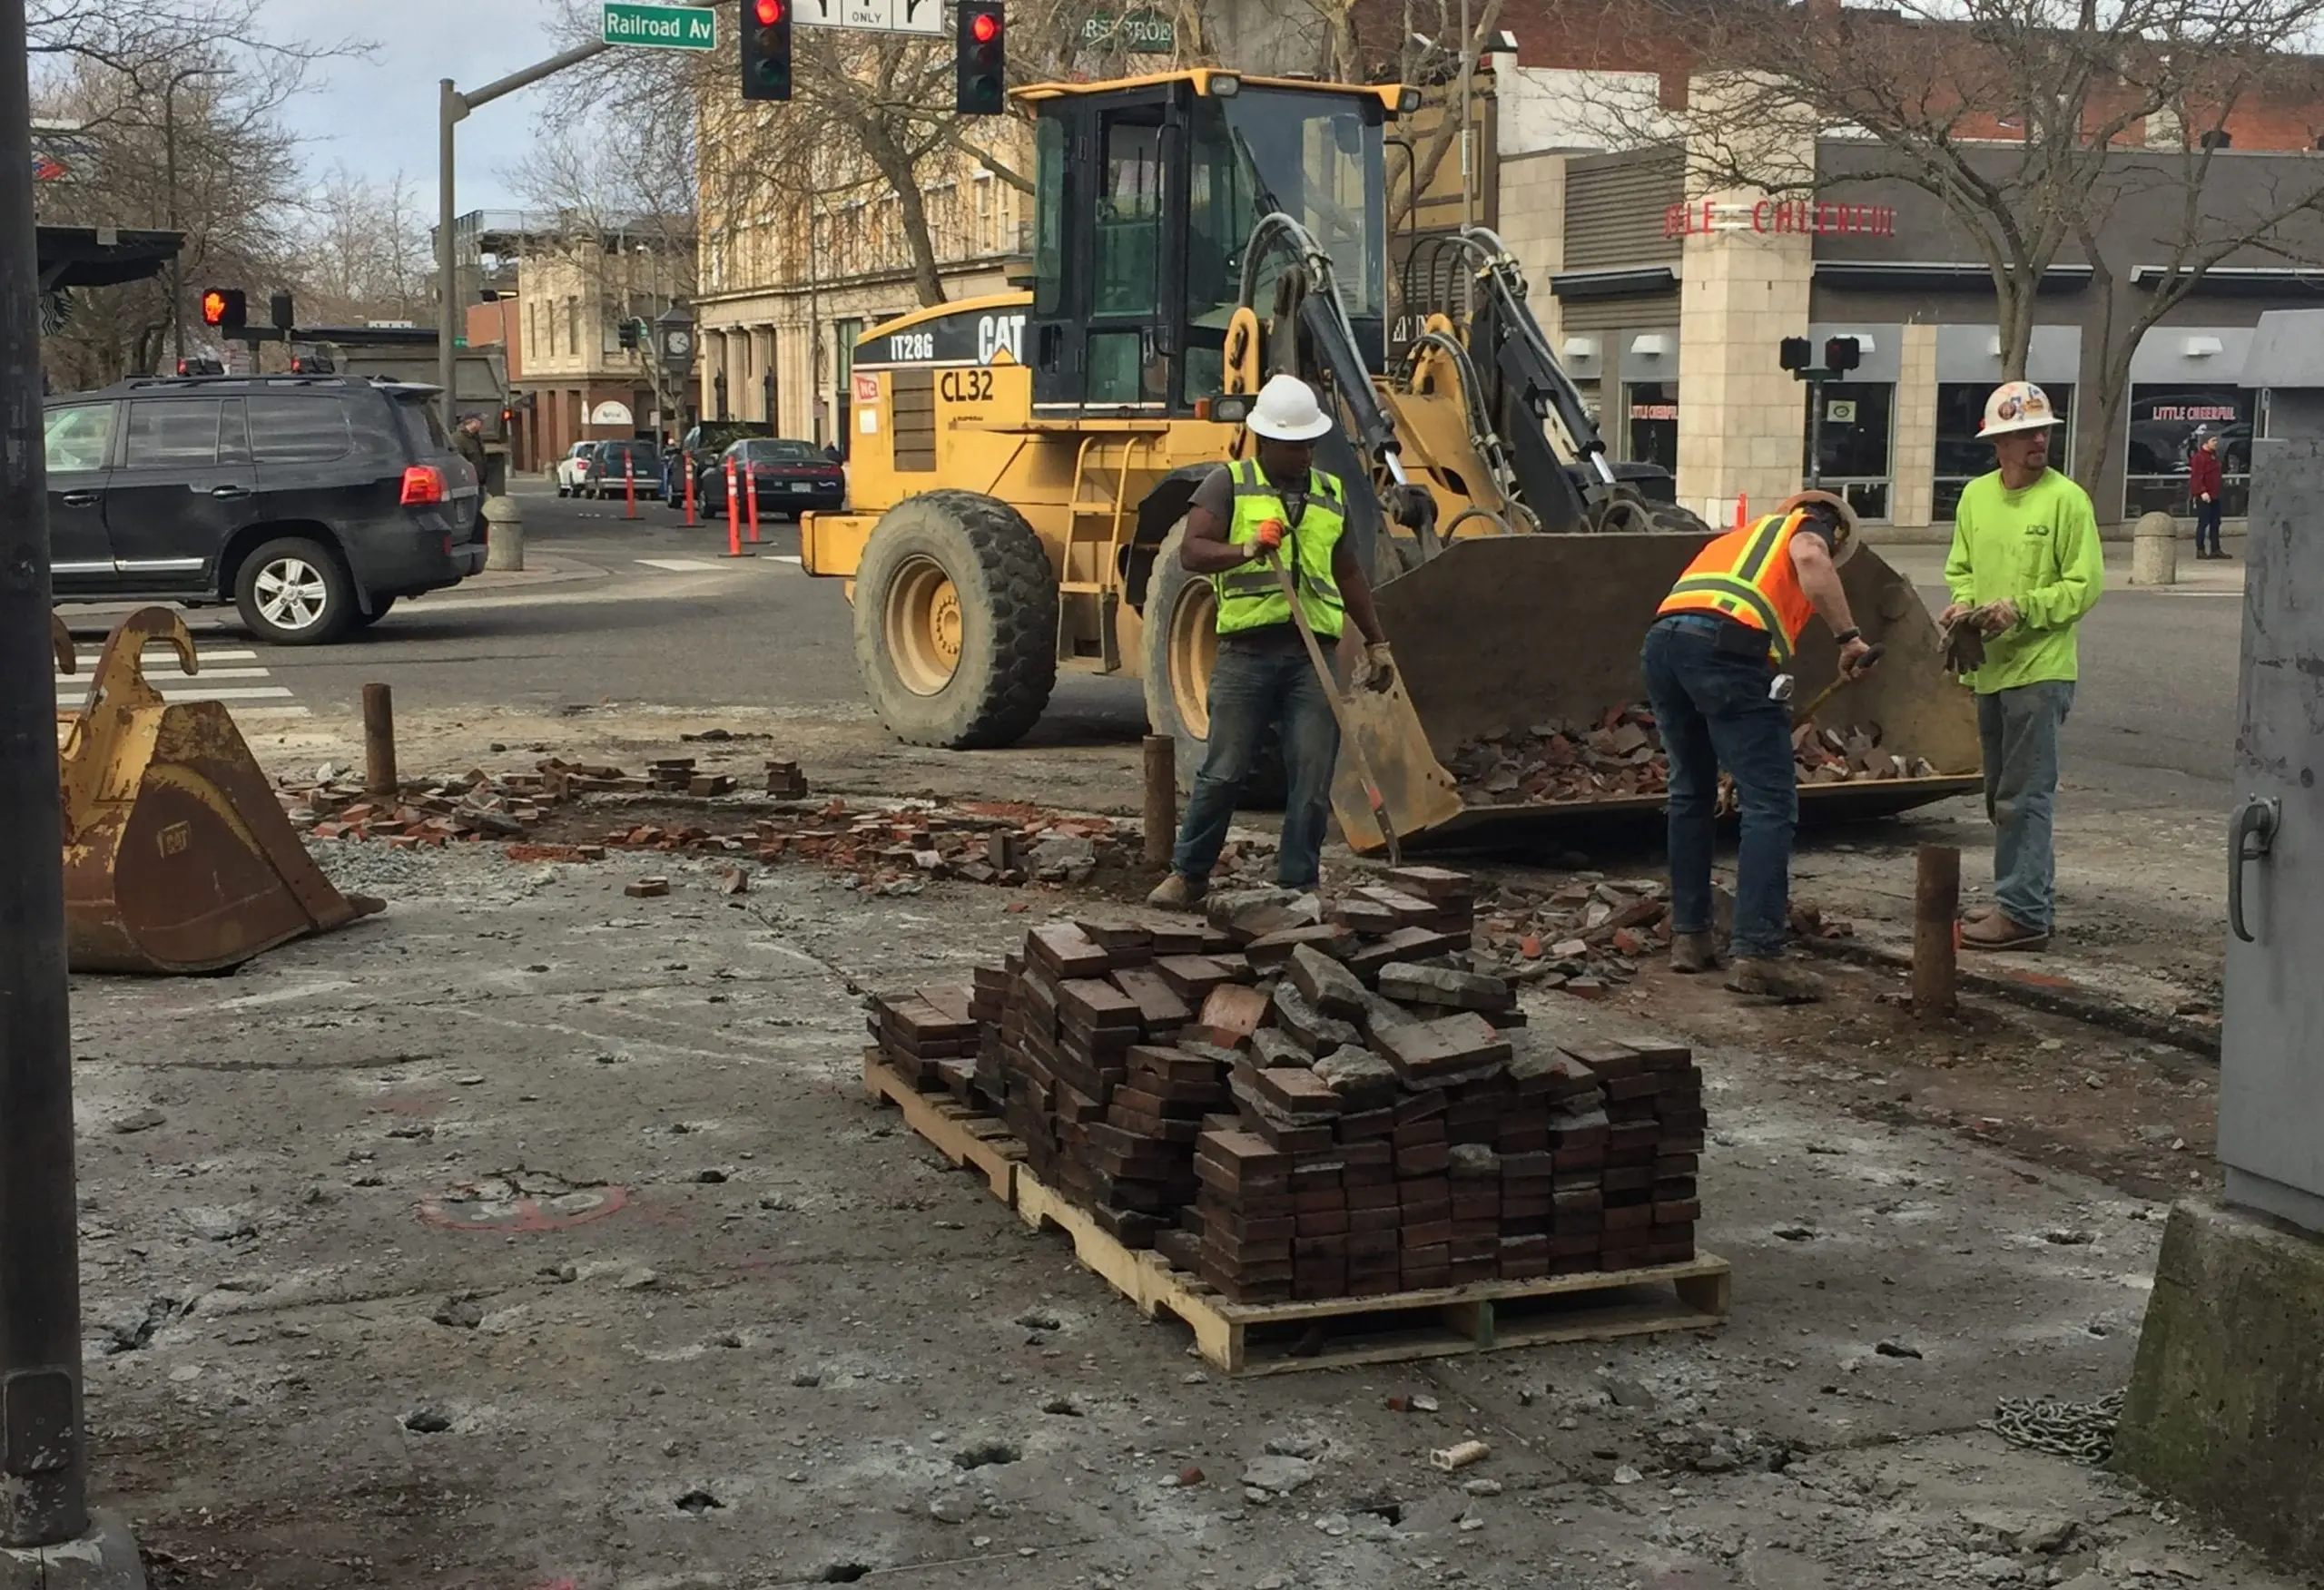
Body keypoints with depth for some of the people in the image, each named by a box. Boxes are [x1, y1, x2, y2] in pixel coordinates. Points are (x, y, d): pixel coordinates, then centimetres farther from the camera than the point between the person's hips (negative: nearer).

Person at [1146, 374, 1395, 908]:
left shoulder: (1331, 493, 20)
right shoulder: (1228, 483, 5)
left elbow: (1348, 573, 29)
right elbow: (1192, 553, -7)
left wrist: (1376, 642, 27)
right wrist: (1250, 549, -24)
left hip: (1314, 655, 4)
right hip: (1247, 649, -4)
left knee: (1313, 778, -1)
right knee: (1223, 771, -2)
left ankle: (1298, 884, 8)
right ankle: (1189, 873, 14)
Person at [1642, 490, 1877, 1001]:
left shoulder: (1732, 539, 41)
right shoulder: (1811, 524, 23)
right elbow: (1809, 560, -6)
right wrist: (1848, 636, -5)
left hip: (1662, 640, 7)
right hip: (1727, 646, -7)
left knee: (1691, 795, 23)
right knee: (1770, 803, -3)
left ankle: (1689, 935, 26)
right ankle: (1757, 954, -8)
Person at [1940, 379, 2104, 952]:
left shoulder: (2066, 499, -9)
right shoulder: (1976, 495, 9)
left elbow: (2086, 584, -10)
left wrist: (2021, 608, -20)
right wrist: (1965, 602, -3)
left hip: (2040, 668, -7)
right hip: (1989, 668, 7)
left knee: (2023, 796, -8)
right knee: (2002, 793, 15)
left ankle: (2022, 914, -5)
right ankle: (2025, 898, 26)